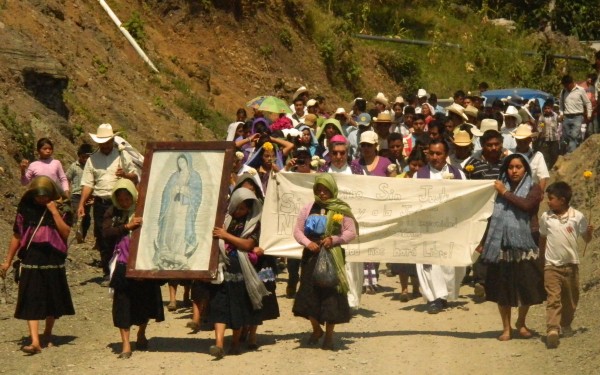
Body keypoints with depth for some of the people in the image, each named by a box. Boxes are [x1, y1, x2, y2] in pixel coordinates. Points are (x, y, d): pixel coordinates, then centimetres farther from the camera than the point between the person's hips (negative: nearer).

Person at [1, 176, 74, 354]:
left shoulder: (62, 209, -1)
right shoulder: (26, 209, 3)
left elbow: (65, 233, -13)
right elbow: (17, 236, 9)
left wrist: (54, 212, -17)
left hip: (53, 260, 0)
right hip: (31, 260, 0)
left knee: (52, 299, 10)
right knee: (31, 301, -9)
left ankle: (47, 334, 31)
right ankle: (35, 341, -14)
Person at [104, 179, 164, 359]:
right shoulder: (112, 213, 5)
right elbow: (107, 233, -8)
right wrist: (127, 226, -15)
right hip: (123, 265, 0)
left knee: (145, 300, 11)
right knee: (123, 302, -4)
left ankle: (141, 335, 36)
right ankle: (126, 344, -1)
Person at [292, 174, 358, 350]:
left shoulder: (342, 209, -1)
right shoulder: (308, 208, 7)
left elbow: (351, 232, -2)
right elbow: (297, 230, 7)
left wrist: (334, 239, -18)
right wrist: (307, 243, -12)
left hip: (333, 256, -2)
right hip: (311, 256, 3)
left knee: (331, 294, -3)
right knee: (309, 292, 2)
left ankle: (329, 334, 12)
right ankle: (316, 329, 25)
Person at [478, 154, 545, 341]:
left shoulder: (533, 188, 3)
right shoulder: (500, 188, 9)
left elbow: (526, 205, -18)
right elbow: (494, 217, 13)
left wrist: (505, 193, -12)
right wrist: (483, 243, 12)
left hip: (524, 243, -2)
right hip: (502, 244, 2)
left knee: (526, 285, 1)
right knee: (502, 287, 2)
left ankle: (521, 323, 23)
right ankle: (506, 327, 14)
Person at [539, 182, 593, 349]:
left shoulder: (577, 217, -6)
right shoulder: (546, 217, 0)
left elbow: (586, 239, 4)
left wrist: (589, 232, -15)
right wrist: (541, 258, 15)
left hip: (571, 265, 1)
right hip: (552, 265, -1)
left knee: (570, 299, 14)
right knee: (553, 298, -14)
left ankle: (565, 325, 36)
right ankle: (552, 330, -24)